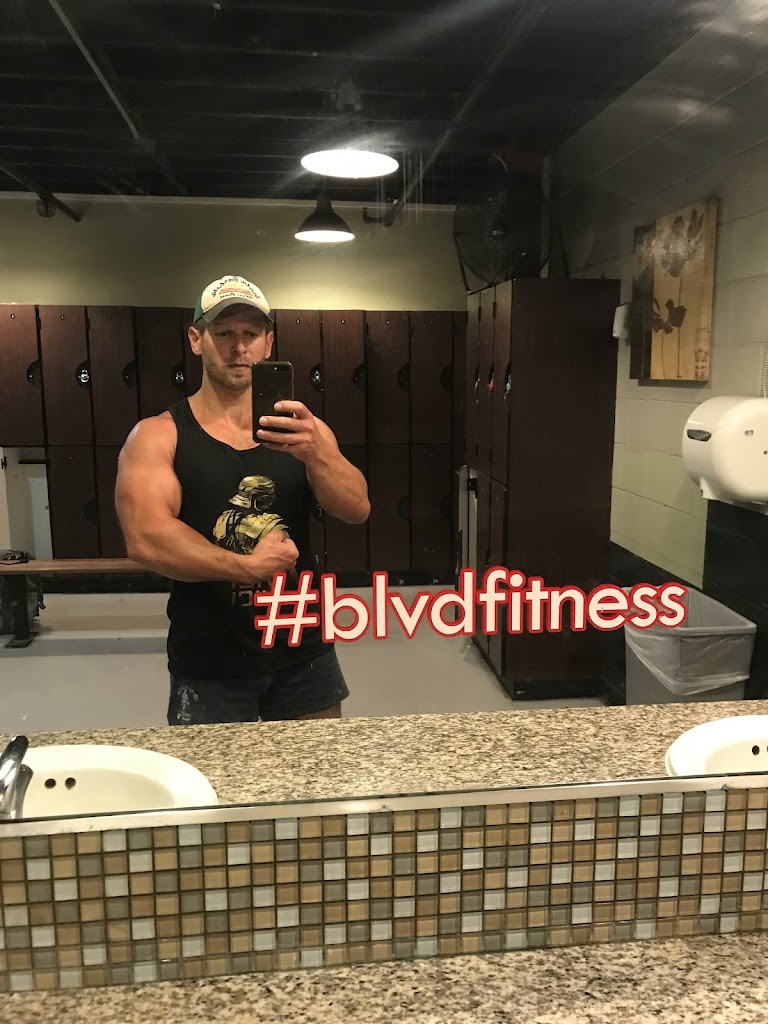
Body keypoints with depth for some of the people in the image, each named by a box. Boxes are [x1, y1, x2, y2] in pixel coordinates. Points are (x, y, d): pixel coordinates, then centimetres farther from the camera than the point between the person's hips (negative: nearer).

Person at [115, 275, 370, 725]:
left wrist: (315, 452, -29)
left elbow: (358, 509, -11)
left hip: (306, 657, 3)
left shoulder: (303, 430, 2)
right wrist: (245, 566, -19)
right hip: (208, 667, -2)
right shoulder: (157, 436, -5)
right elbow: (146, 539, -19)